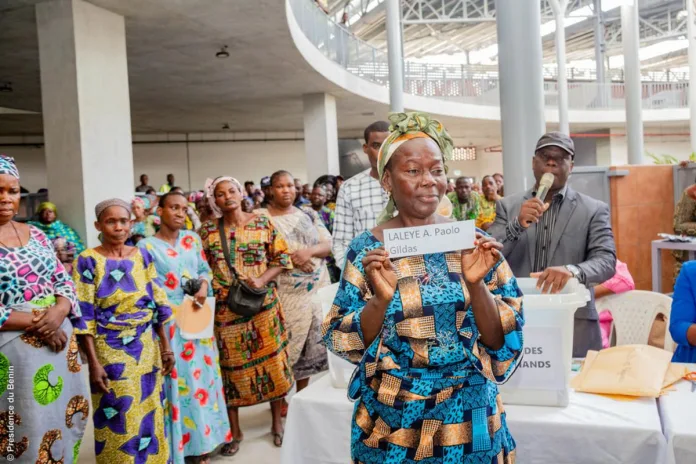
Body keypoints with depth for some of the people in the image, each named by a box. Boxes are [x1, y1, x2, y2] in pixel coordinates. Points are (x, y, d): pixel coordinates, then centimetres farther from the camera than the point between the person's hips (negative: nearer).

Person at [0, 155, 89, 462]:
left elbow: (64, 280, 10)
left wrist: (59, 311, -11)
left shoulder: (35, 235, 9)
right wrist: (35, 323, -17)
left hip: (59, 340, 5)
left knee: (63, 417, 14)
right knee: (26, 430, 4)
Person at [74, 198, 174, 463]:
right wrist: (93, 362, -14)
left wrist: (165, 346, 6)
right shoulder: (88, 261, -7)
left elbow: (157, 305, 7)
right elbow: (84, 317, -10)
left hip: (147, 351, 4)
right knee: (118, 424, 4)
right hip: (110, 354, -4)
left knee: (151, 418, 13)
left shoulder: (143, 256, 4)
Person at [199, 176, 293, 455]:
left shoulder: (263, 223, 0)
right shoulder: (207, 231, 1)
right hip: (225, 310, 0)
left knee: (272, 361, 8)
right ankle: (234, 431, 23)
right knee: (231, 367, 7)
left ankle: (277, 421, 28)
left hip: (263, 306, 0)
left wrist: (262, 280, -14)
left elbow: (282, 258, 0)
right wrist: (210, 287, -13)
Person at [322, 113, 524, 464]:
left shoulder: (472, 242, -5)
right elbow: (346, 344, -8)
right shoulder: (367, 249, -8)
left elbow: (500, 340, -5)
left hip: (469, 415, 2)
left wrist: (476, 283, -21)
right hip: (391, 420, -1)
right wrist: (381, 299, -24)